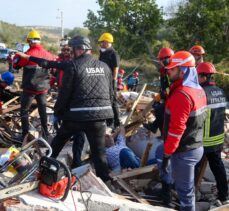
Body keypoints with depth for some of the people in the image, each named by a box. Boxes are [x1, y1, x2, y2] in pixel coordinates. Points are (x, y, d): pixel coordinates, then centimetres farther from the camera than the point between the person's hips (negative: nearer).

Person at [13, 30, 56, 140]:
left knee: (24, 110, 7)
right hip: (43, 88, 5)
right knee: (42, 110, 15)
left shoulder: (29, 54, -16)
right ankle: (45, 133, 20)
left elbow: (16, 65, -6)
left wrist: (17, 55, 12)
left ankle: (25, 134, 4)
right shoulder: (46, 54, 1)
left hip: (30, 88, -5)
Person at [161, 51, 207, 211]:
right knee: (187, 186, 23)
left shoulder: (181, 94, -23)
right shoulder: (199, 90, 7)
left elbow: (176, 128, -26)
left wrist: (167, 154, -19)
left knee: (185, 190, 4)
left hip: (184, 151, -9)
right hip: (197, 147, 9)